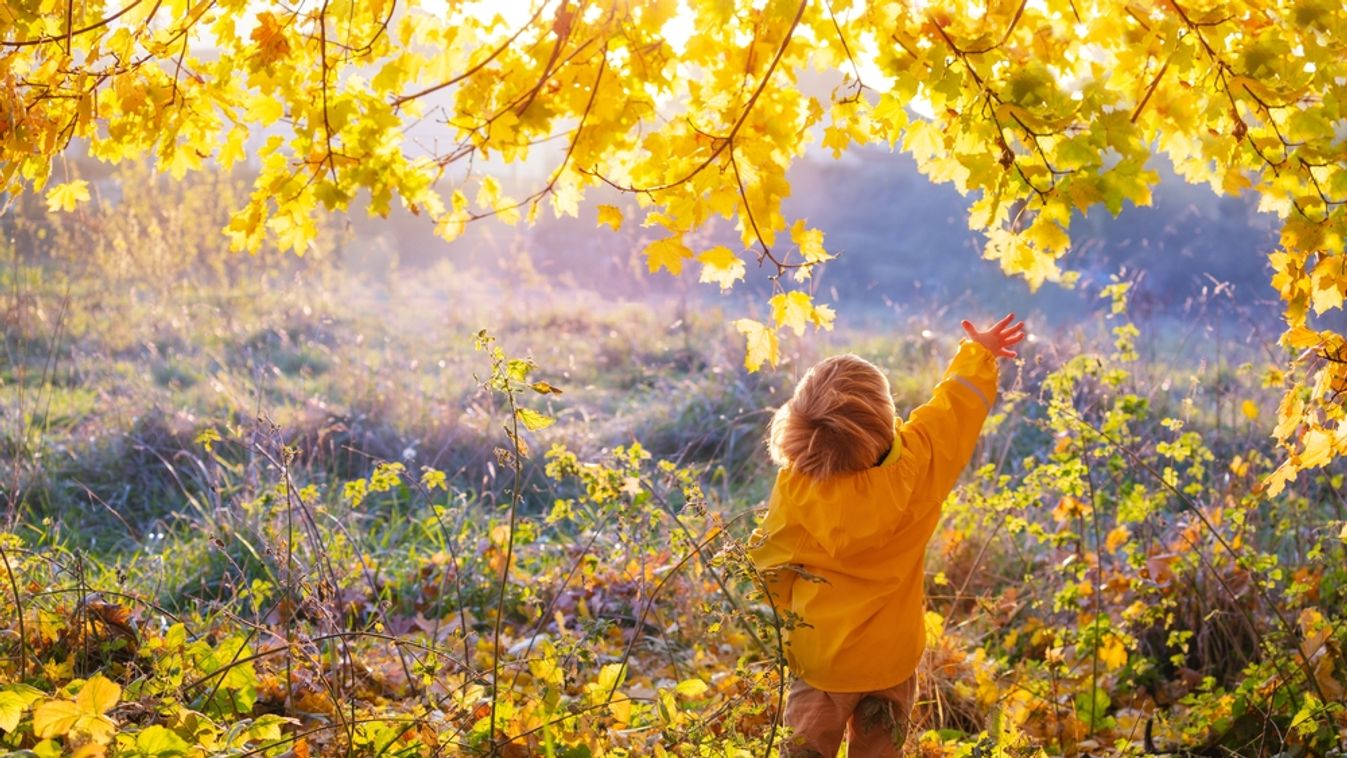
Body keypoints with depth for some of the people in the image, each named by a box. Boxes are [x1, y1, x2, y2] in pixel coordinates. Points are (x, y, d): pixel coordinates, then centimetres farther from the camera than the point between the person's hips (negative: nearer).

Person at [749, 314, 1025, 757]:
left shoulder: (794, 486, -24)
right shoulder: (914, 465, -20)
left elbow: (770, 561, -9)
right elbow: (957, 406, -2)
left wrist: (790, 613, 11)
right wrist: (979, 354, 16)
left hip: (816, 657, -1)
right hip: (892, 656, 2)